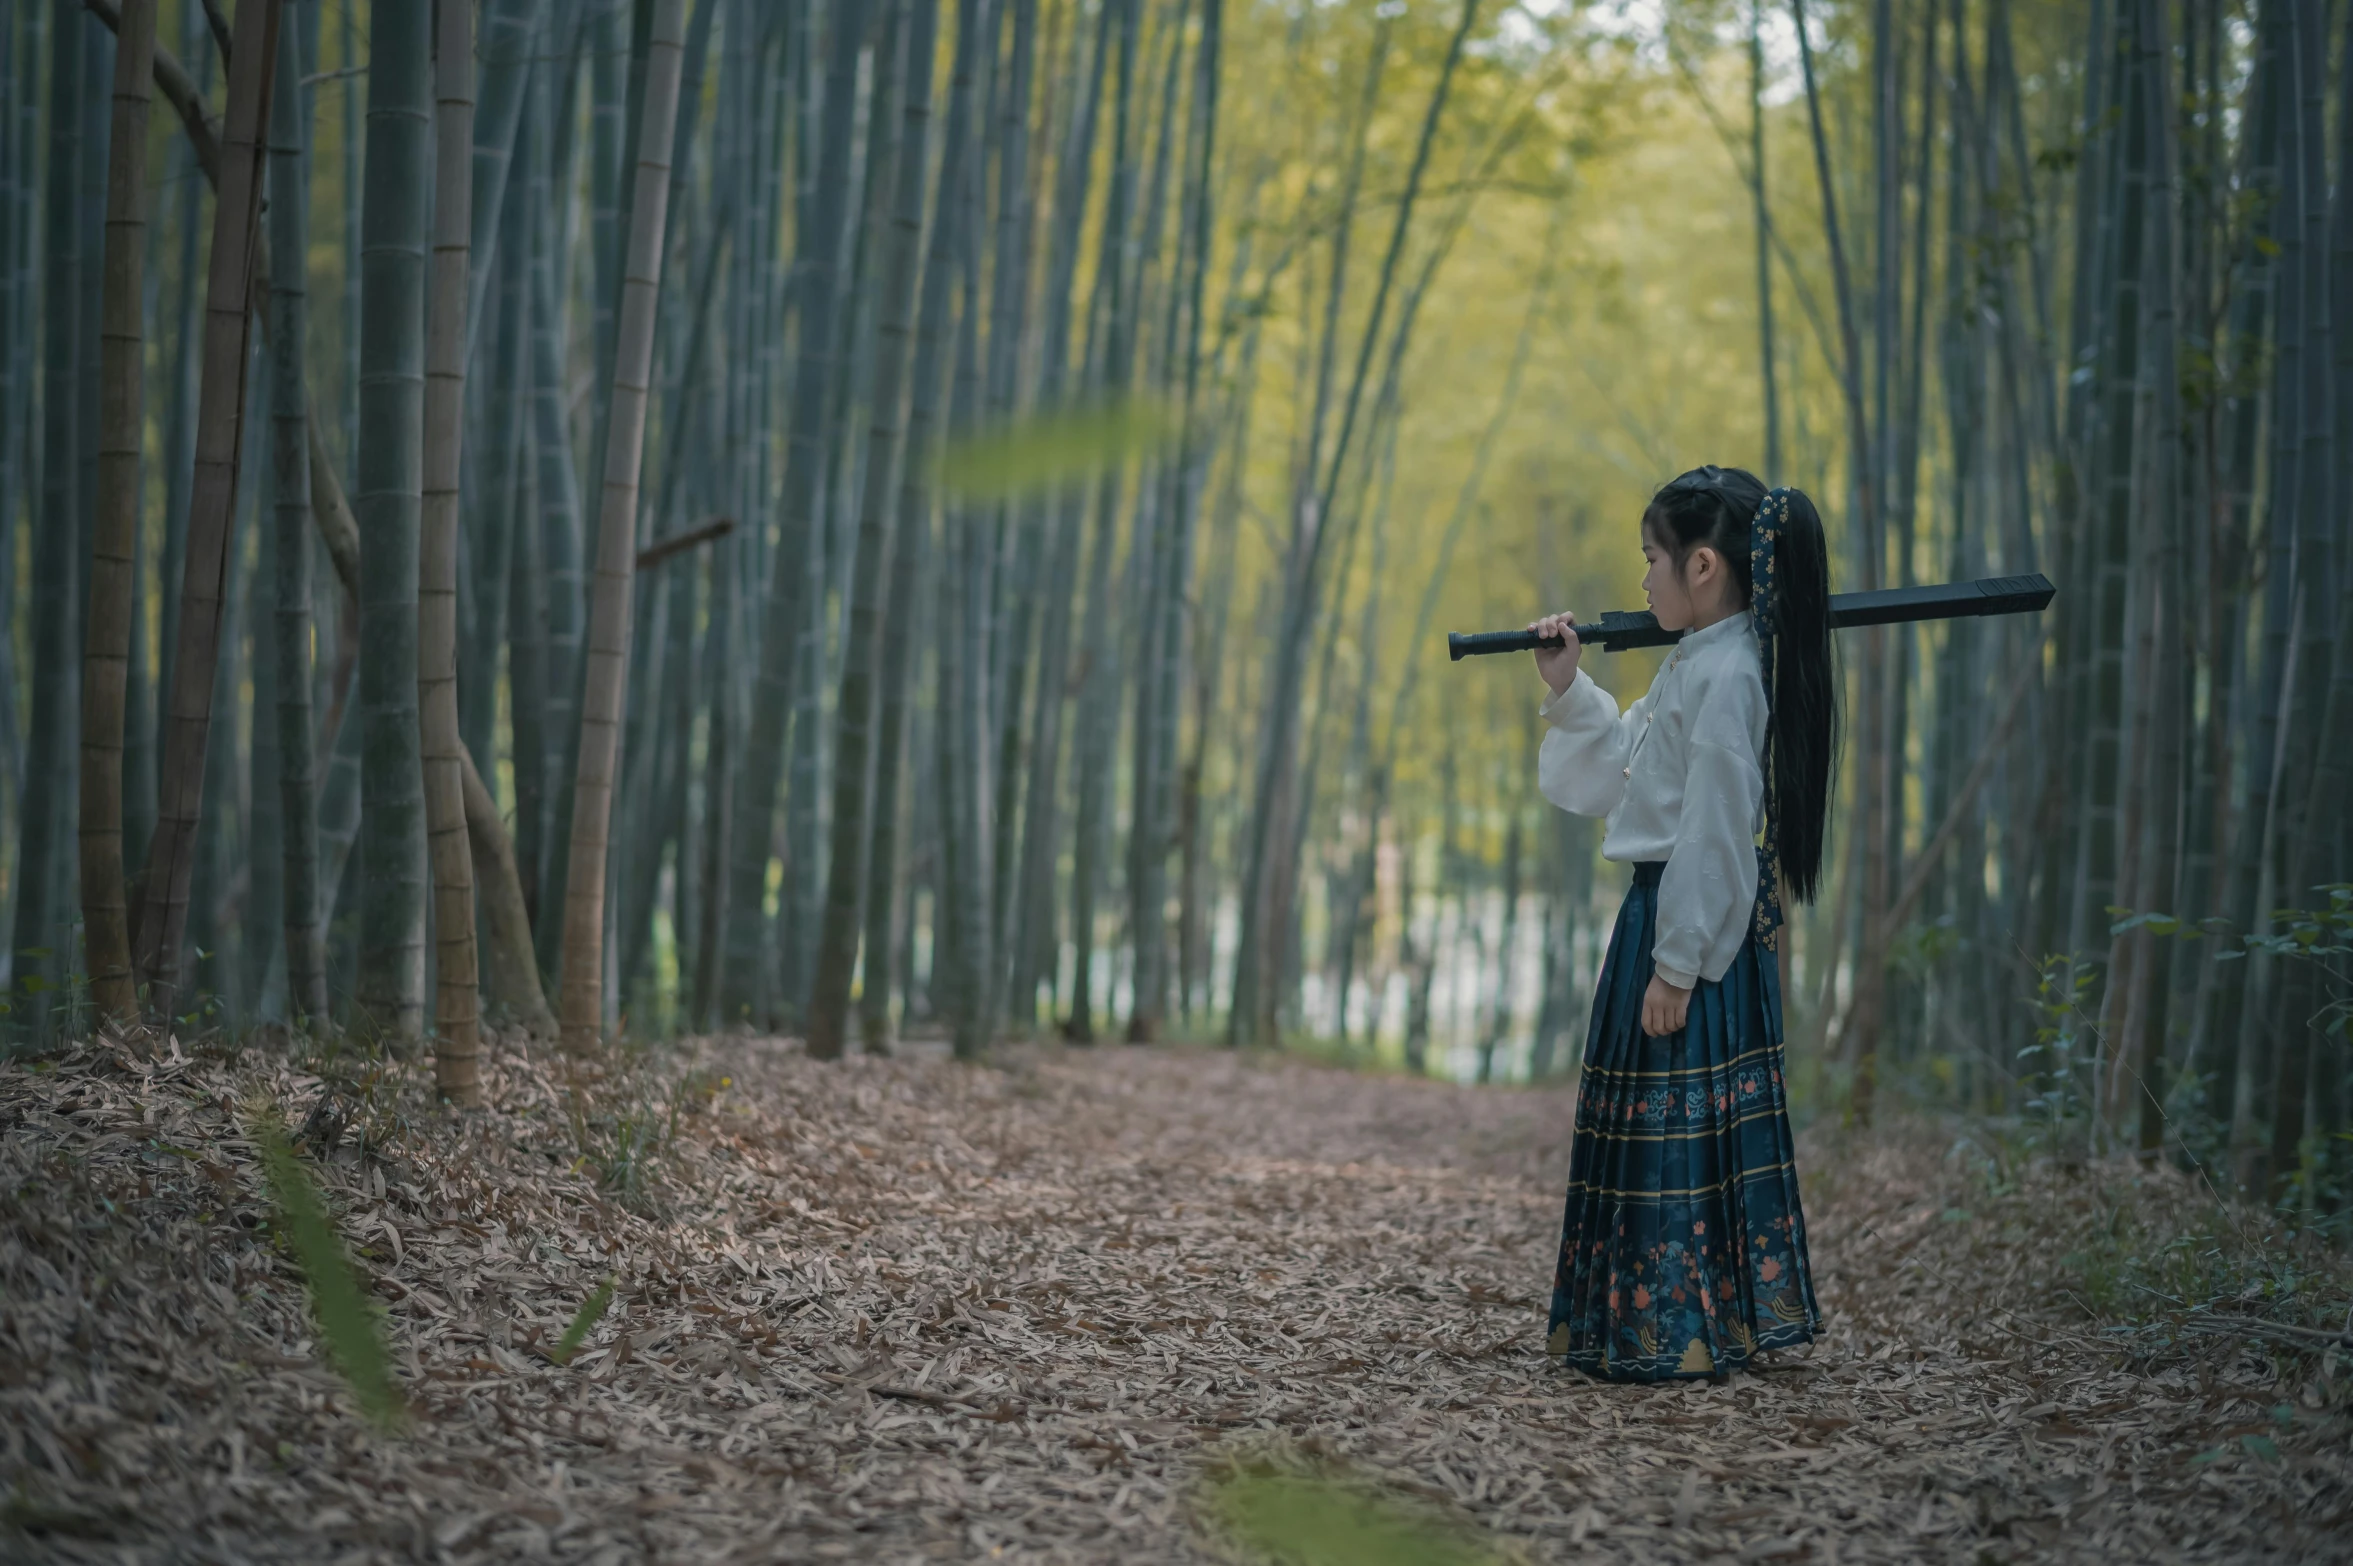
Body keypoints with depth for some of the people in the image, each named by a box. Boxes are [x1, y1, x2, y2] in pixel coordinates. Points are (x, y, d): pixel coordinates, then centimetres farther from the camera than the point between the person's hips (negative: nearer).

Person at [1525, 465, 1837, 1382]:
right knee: (1659, 1123, 14)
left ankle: (1682, 1332, 1)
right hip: (1667, 912, 10)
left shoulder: (1727, 675, -18)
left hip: (1693, 926, -10)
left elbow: (1715, 833, -21)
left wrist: (1676, 963, -20)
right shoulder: (1695, 665, 14)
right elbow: (1627, 762, 26)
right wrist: (1568, 689, 15)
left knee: (1680, 1121, -5)